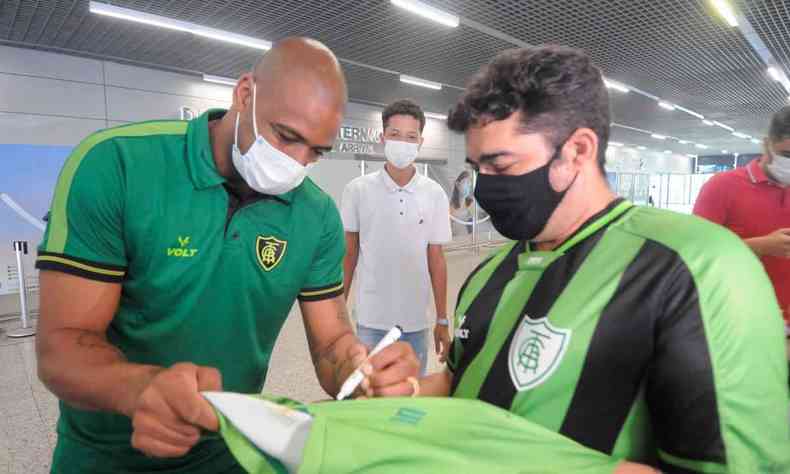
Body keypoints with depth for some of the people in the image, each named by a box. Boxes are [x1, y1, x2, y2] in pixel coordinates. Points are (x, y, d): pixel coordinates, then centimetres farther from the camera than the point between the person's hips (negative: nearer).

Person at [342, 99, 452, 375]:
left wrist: (442, 320, 3)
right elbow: (348, 256, 1)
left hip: (416, 322, 1)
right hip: (370, 321, -1)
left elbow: (436, 260, 2)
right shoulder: (357, 190, -5)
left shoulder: (434, 194, -2)